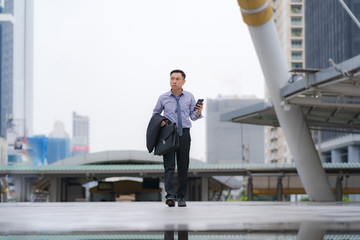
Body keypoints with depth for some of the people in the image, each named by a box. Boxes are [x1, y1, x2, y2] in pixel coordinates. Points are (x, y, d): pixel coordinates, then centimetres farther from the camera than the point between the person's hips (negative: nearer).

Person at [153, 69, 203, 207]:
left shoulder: (189, 97, 6)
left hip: (183, 133, 1)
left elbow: (193, 117, 10)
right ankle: (170, 195, -22)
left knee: (183, 166, 2)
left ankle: (181, 197, 10)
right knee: (169, 165, -12)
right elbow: (155, 113, 18)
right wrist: (159, 121, -2)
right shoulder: (163, 98, 4)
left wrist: (199, 111, -11)